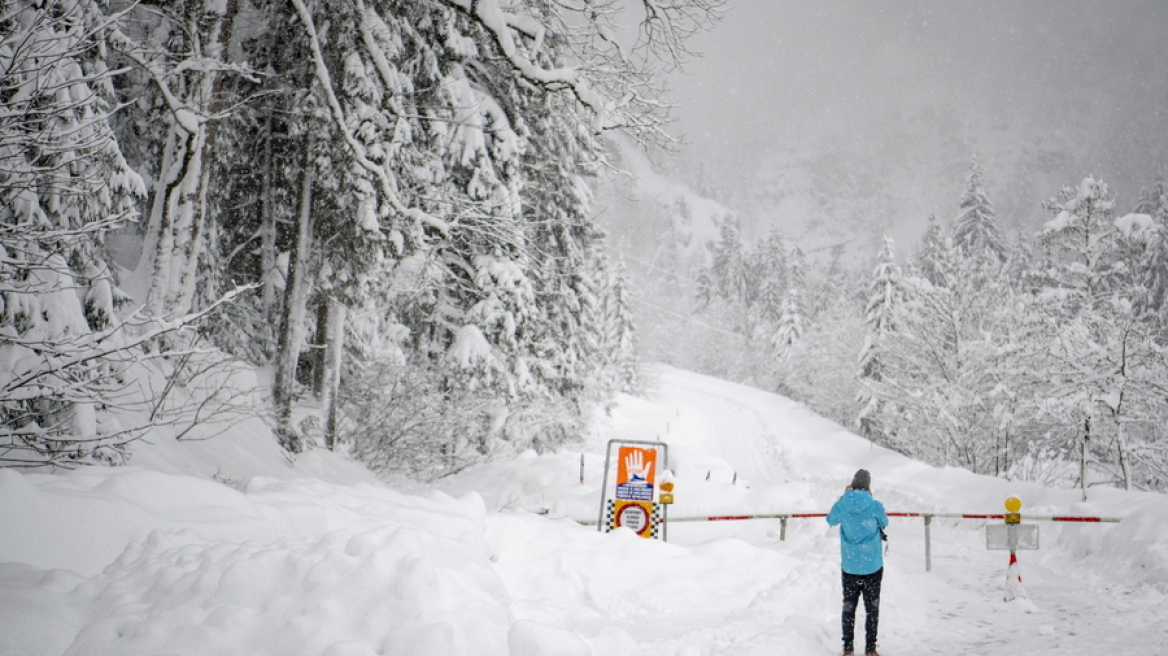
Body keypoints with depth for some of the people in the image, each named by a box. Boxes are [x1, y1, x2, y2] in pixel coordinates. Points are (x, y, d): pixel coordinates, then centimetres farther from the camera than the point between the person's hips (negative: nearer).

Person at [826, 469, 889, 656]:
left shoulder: (842, 505, -9)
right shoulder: (875, 506, -14)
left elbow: (831, 521, 12)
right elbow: (884, 523, 8)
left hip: (849, 566, 1)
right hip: (872, 565, -1)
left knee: (848, 607, 12)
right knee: (872, 608, 10)